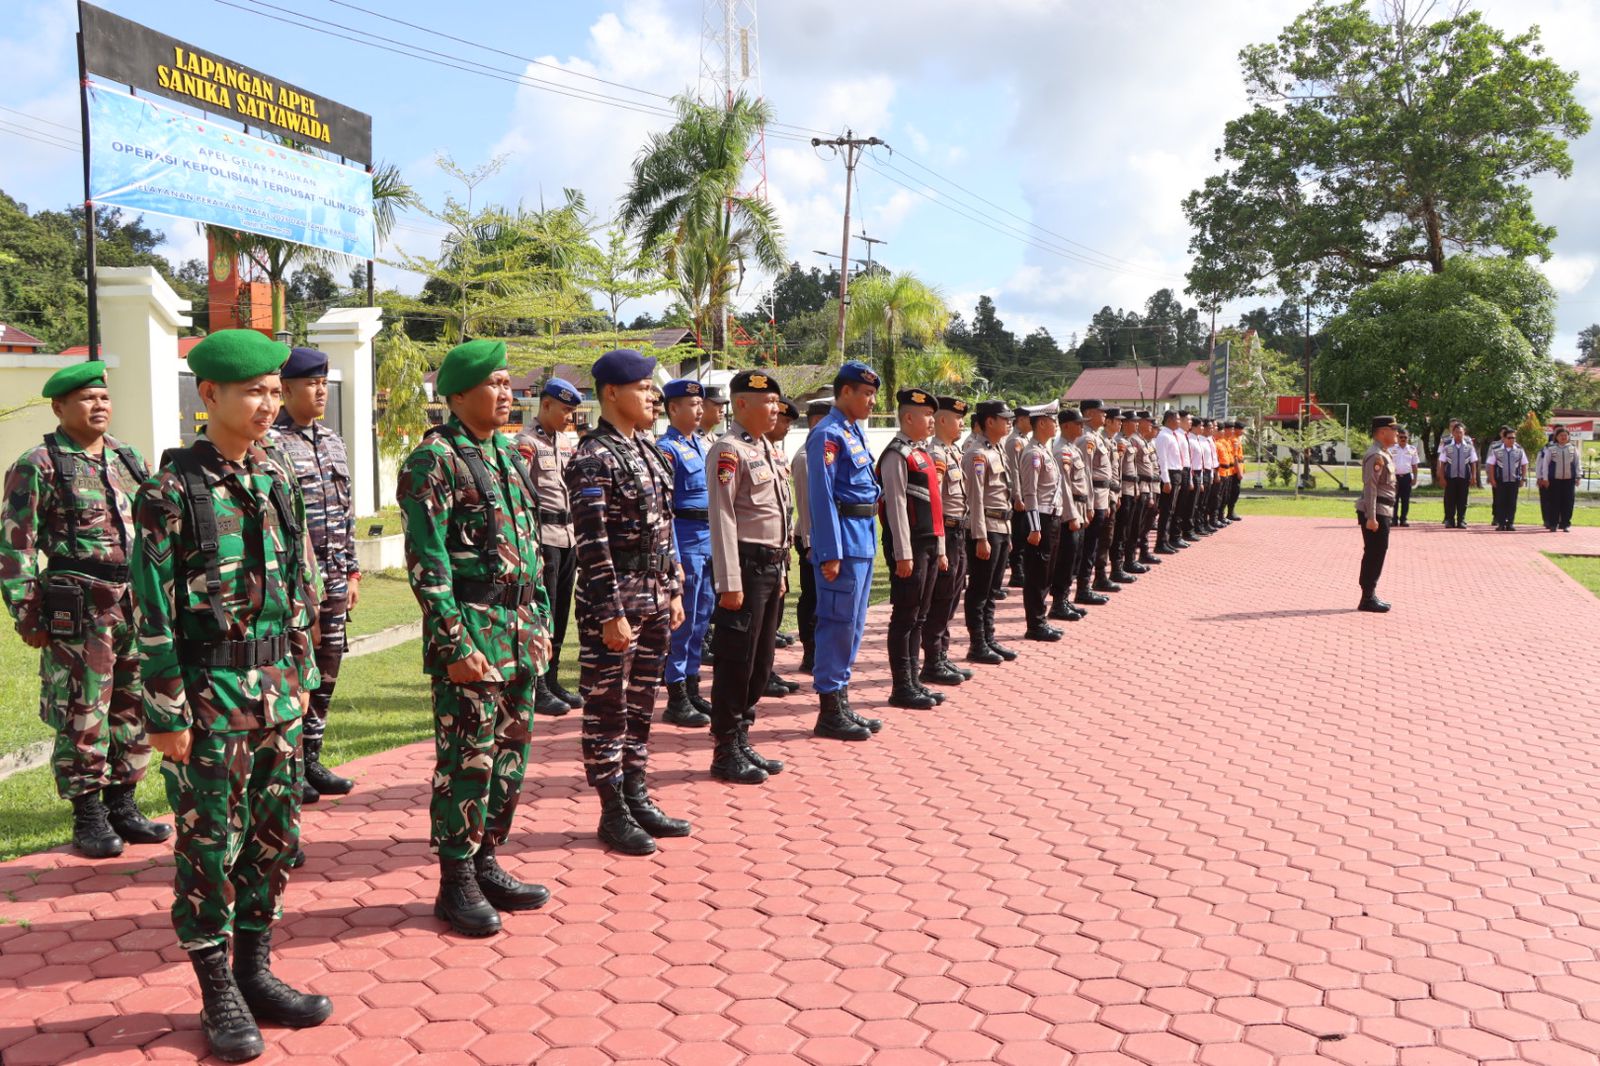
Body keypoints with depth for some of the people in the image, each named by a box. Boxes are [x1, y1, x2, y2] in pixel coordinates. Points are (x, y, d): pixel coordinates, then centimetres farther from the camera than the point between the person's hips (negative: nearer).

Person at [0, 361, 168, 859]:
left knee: (133, 708, 11)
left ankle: (122, 806, 24)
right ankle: (88, 816, 10)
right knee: (83, 715, -1)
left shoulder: (128, 459, 14)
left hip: (138, 604, 6)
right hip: (79, 609, -6)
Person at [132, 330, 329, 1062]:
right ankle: (219, 996, 19)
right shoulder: (171, 490, -11)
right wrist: (166, 713, -13)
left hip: (276, 692, 6)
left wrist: (301, 678, 13)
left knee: (275, 837, 13)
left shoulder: (276, 481, 7)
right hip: (209, 696, -6)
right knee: (210, 846, 5)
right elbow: (152, 610, -12)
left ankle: (255, 974, 28)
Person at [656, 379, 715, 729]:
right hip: (686, 540, -8)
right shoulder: (667, 449, -10)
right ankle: (677, 700, 6)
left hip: (711, 539, 8)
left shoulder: (706, 444, 14)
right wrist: (673, 559, -19)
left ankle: (692, 690, 23)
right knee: (683, 620, -2)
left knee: (702, 619, 13)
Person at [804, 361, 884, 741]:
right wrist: (831, 553, -20)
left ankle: (842, 703, 22)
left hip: (863, 542, 9)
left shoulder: (856, 432, 16)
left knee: (852, 625, 14)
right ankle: (829, 713, 3)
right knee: (838, 624, -4)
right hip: (844, 543, -9)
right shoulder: (829, 435, -13)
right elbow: (822, 497, -18)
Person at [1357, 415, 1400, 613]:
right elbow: (1370, 487, -21)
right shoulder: (1376, 455, -16)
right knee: (1374, 554, -6)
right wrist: (1371, 517, -25)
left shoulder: (1383, 454, 17)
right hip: (1376, 512, -10)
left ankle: (1370, 596, 20)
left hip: (1382, 512, 10)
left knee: (1376, 553, 14)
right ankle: (1368, 599, -1)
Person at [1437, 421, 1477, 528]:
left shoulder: (1469, 445, 1)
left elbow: (1473, 462, 4)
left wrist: (1474, 477, -1)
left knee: (1462, 500, 6)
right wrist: (1441, 477, -4)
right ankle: (1449, 520, 11)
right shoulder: (1447, 445, -1)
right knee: (1450, 499, 3)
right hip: (1450, 476, -1)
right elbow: (1442, 462, 0)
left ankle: (1461, 520, 13)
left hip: (1464, 476, 1)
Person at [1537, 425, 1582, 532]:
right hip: (1554, 480, -1)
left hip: (1569, 479, 2)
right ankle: (1553, 524, 7)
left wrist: (1578, 477, 1)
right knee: (1554, 503, 0)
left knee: (1567, 503, 3)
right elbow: (1545, 464, 0)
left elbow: (1578, 463, 8)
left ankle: (1565, 524, 10)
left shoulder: (1573, 448, 6)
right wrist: (1545, 478, -5)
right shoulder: (1550, 449, 1)